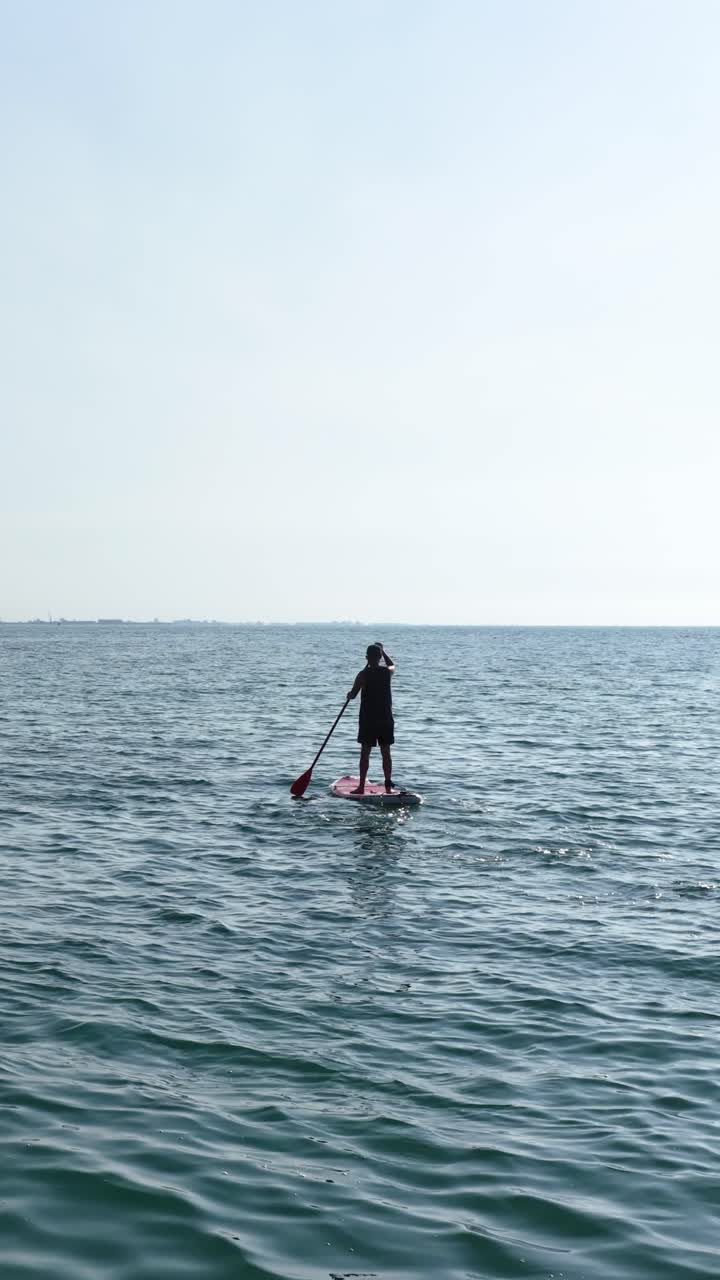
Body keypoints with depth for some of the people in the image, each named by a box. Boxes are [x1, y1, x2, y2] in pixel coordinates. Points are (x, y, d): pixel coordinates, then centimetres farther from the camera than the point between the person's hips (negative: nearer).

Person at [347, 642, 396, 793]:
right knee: (386, 753, 9)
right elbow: (392, 664, 24)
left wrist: (350, 694, 21)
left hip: (368, 720, -3)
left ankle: (361, 787, 0)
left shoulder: (363, 674, -10)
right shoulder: (387, 672, -1)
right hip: (386, 719, 3)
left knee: (365, 753, 2)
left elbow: (353, 695, -1)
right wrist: (382, 650, 30)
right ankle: (388, 786, 9)